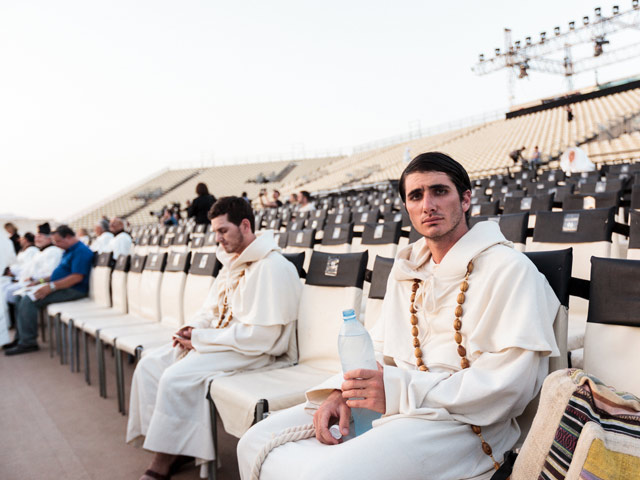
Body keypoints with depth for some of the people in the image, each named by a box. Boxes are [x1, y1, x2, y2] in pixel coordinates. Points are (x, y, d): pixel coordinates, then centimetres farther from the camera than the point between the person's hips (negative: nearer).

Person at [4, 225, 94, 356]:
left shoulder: (81, 251, -15)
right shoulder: (68, 251, 19)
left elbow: (77, 277, -24)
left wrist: (51, 286, -24)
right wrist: (41, 281, 15)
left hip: (72, 290, -11)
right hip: (61, 287, 11)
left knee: (29, 301, -19)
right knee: (24, 299, 3)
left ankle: (28, 342, -11)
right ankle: (20, 337, 6)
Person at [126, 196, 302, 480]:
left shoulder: (272, 267, -19)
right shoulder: (233, 261, 13)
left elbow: (260, 336, -23)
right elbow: (212, 308, 23)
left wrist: (200, 339, -17)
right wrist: (193, 328, 0)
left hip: (251, 352, -10)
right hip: (217, 340, 10)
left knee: (176, 377, -24)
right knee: (149, 365, -1)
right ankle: (171, 450, 1)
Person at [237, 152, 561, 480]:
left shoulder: (508, 269, -6)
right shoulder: (406, 269, 19)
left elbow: (512, 381, -15)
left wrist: (402, 391, -21)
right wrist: (342, 392, -3)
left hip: (459, 420, -7)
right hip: (389, 408, 7)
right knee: (256, 442, -3)